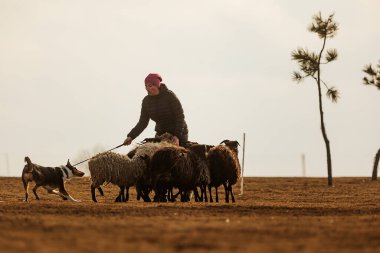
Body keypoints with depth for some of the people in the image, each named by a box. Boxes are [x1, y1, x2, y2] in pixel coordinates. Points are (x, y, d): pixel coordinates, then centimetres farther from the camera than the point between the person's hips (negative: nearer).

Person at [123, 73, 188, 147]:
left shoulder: (170, 96, -18)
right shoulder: (146, 101, -3)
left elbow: (180, 116, -18)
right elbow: (143, 122, -1)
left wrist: (177, 136, -28)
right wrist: (131, 136, -14)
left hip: (179, 133, -5)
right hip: (161, 133, 5)